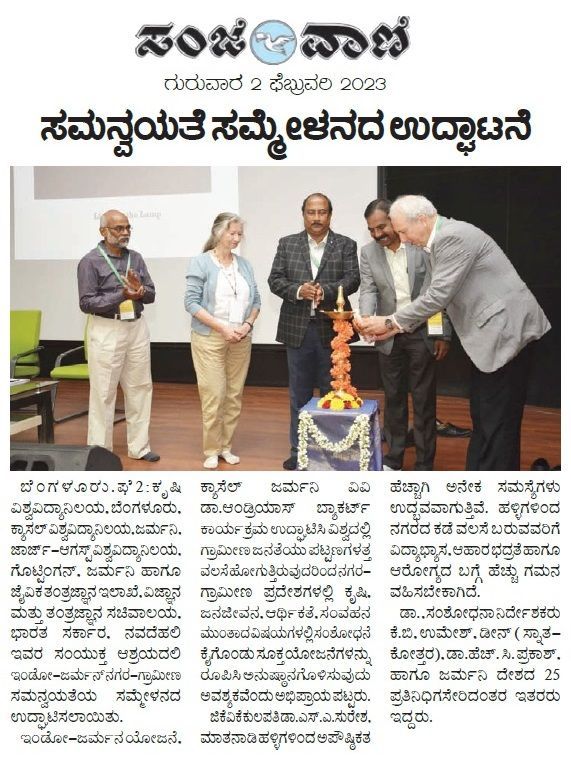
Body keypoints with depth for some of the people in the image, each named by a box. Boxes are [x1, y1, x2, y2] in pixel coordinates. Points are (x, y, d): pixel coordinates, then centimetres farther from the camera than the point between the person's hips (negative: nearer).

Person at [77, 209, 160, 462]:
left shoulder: (136, 258, 9)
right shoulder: (90, 261, -6)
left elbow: (151, 295, 9)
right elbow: (87, 303, -11)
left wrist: (140, 290, -14)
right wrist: (122, 296, -20)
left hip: (137, 327, 5)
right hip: (106, 330, -5)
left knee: (140, 388, 9)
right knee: (103, 392, 1)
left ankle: (139, 446, 20)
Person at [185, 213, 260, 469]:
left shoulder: (244, 264, 9)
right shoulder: (200, 262, -4)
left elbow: (255, 300, 12)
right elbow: (191, 302, -9)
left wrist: (248, 324, -7)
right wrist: (222, 327, -16)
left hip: (241, 340, 4)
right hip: (210, 338, -4)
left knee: (235, 395, 7)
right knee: (214, 395, -4)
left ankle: (226, 446, 19)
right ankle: (211, 450, 9)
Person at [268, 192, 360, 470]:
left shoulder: (346, 245, 4)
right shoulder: (287, 244, 8)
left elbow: (352, 279, -7)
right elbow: (275, 279, 2)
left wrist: (325, 291, -23)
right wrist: (298, 290, -17)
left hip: (332, 329, -1)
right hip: (297, 329, 1)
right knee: (299, 394, 9)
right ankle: (299, 450, 19)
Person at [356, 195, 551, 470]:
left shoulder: (454, 236, -18)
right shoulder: (441, 240, 12)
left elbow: (439, 295, -20)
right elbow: (437, 295, 17)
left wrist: (391, 321, -10)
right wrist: (398, 326, 11)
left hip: (506, 329, -10)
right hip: (491, 332, 10)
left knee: (498, 419, -5)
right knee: (481, 414, 15)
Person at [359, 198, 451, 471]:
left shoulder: (423, 245, -6)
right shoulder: (369, 252, 2)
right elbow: (368, 291, -5)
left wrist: (443, 334, -5)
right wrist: (366, 318, -26)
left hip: (422, 335, -3)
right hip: (389, 336, 3)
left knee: (424, 400, 4)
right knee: (393, 398, 12)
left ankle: (424, 463, 13)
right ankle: (393, 458, 24)